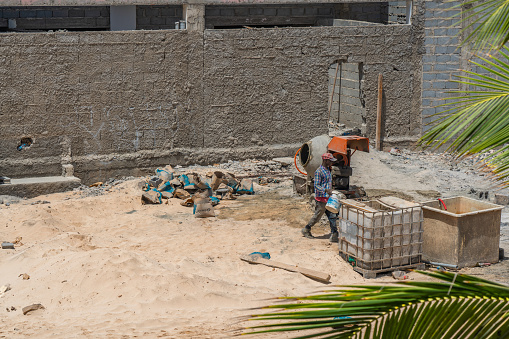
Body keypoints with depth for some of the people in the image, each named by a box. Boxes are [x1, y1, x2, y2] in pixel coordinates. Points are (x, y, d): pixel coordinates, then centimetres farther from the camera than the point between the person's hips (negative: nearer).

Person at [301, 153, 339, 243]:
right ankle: (306, 230, 20)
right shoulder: (319, 171, -15)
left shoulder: (328, 169, 13)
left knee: (332, 216, 1)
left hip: (328, 197, 8)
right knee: (317, 216, 2)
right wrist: (326, 190, -32)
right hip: (321, 198, -8)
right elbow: (316, 186, -19)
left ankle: (334, 234, 0)